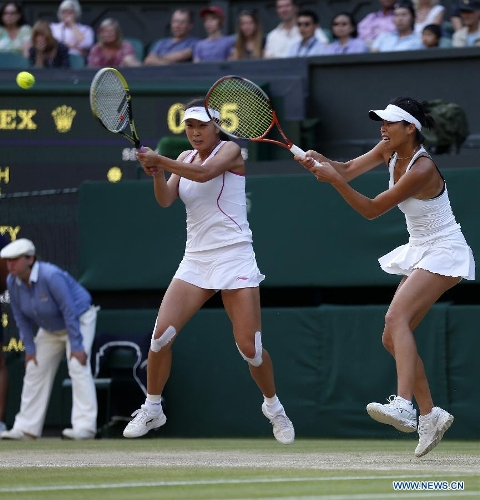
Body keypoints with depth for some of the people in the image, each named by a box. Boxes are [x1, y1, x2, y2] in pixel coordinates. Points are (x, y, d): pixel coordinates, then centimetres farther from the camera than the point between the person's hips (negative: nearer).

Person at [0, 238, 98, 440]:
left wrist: (76, 346, -30)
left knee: (77, 366, -22)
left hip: (79, 319, -7)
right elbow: (22, 318, -3)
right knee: (35, 370, 5)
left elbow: (70, 311, -31)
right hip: (50, 328, 7)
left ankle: (85, 427, -27)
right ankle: (26, 428, 11)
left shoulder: (51, 276, -34)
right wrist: (29, 348, -5)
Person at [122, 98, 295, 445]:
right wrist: (157, 173, -20)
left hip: (234, 257, -5)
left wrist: (160, 160, -29)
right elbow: (166, 200, -1)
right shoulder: (184, 159, 13)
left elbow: (204, 173, -24)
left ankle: (273, 406, 19)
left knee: (249, 347, -6)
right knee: (161, 334, -10)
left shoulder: (230, 151, -3)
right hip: (195, 259, 5)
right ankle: (152, 409, 5)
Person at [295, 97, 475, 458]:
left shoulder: (421, 170, -24)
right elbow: (350, 170, -4)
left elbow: (372, 209, -22)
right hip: (420, 253, 10)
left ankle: (404, 405, -44)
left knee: (396, 317, -29)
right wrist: (321, 162, -24)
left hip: (443, 252, -10)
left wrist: (335, 180, -32)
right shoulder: (390, 151, 1)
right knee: (393, 339, 4)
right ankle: (430, 415, 11)